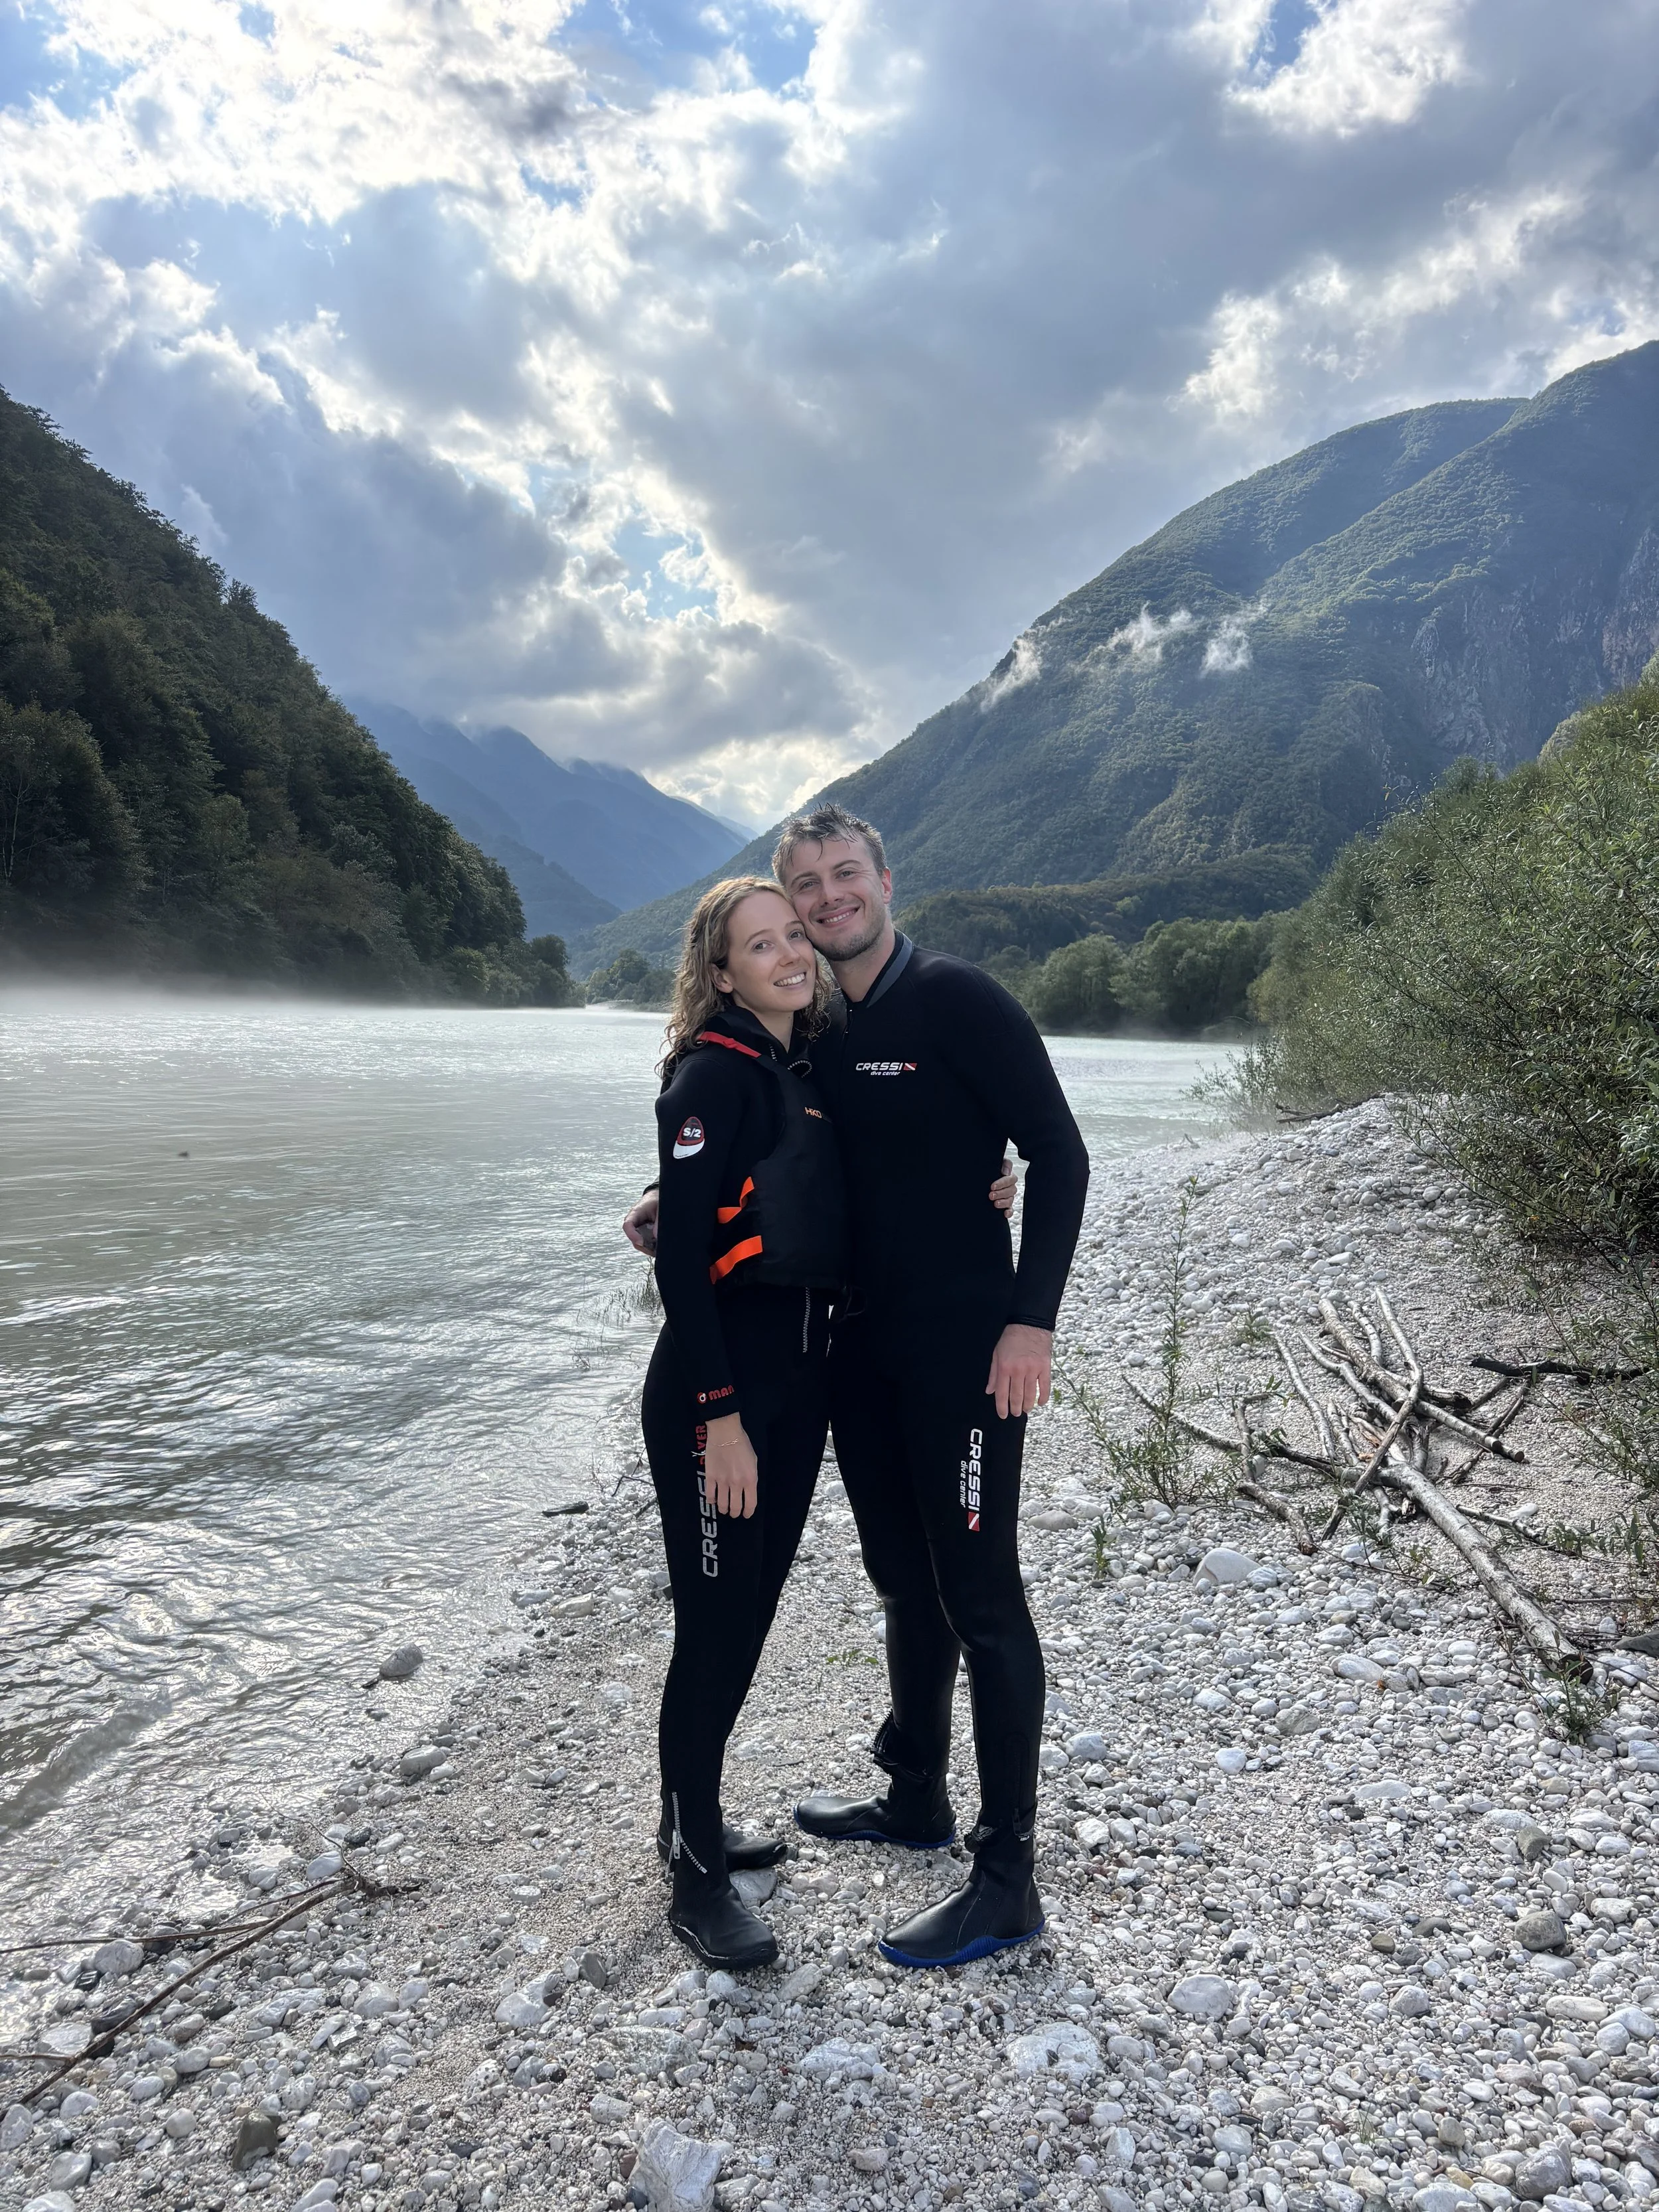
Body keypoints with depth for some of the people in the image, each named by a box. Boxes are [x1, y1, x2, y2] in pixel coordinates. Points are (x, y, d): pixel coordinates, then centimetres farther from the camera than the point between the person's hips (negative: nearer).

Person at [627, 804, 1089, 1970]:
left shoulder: (958, 999, -12)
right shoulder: (815, 1030, 9)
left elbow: (1058, 1151, -13)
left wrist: (1032, 1318, -20)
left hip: (964, 1349, -7)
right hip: (862, 1347, 7)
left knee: (979, 1598, 0)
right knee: (904, 1582, 19)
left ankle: (1008, 1881, 12)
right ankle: (916, 1798, 38)